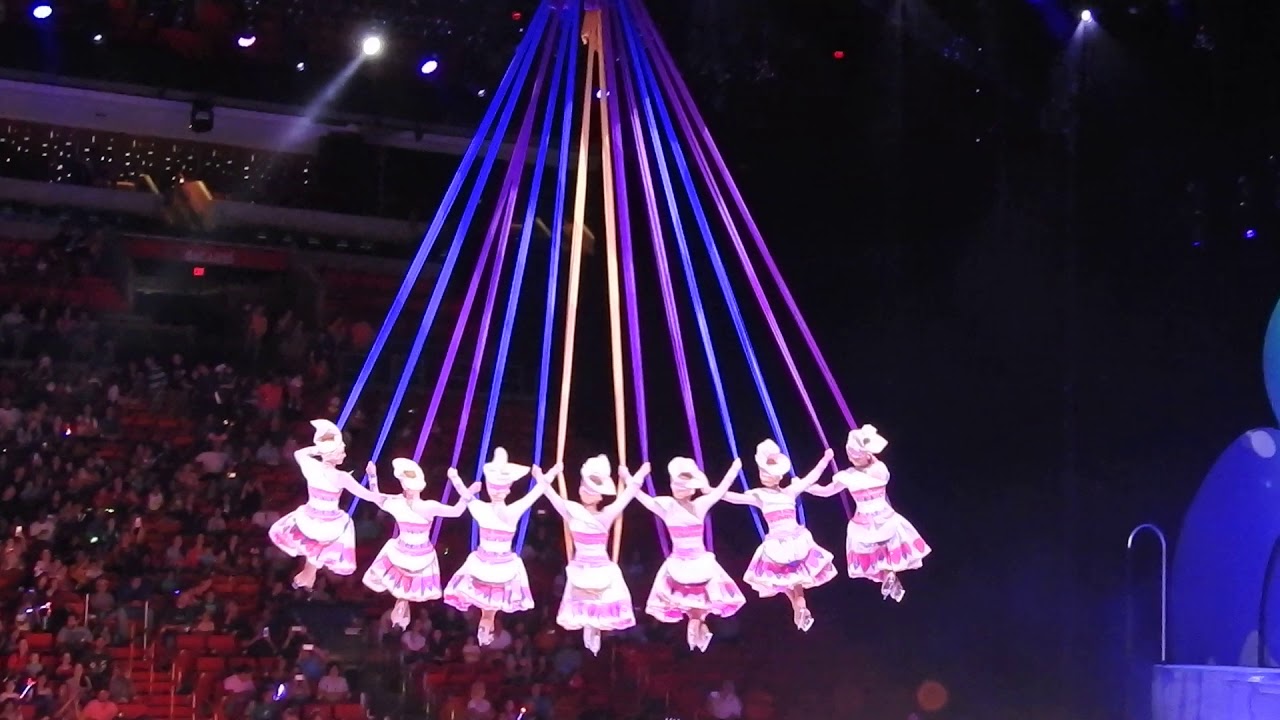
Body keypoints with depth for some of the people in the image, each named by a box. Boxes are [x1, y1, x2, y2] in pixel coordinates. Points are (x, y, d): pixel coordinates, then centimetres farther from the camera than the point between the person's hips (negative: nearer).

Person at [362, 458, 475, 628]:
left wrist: (372, 475, 11)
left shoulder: (396, 504, -20)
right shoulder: (428, 507, -31)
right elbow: (456, 511, -29)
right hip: (422, 557, -1)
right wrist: (469, 493, -21)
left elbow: (376, 497, 0)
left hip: (401, 553, 1)